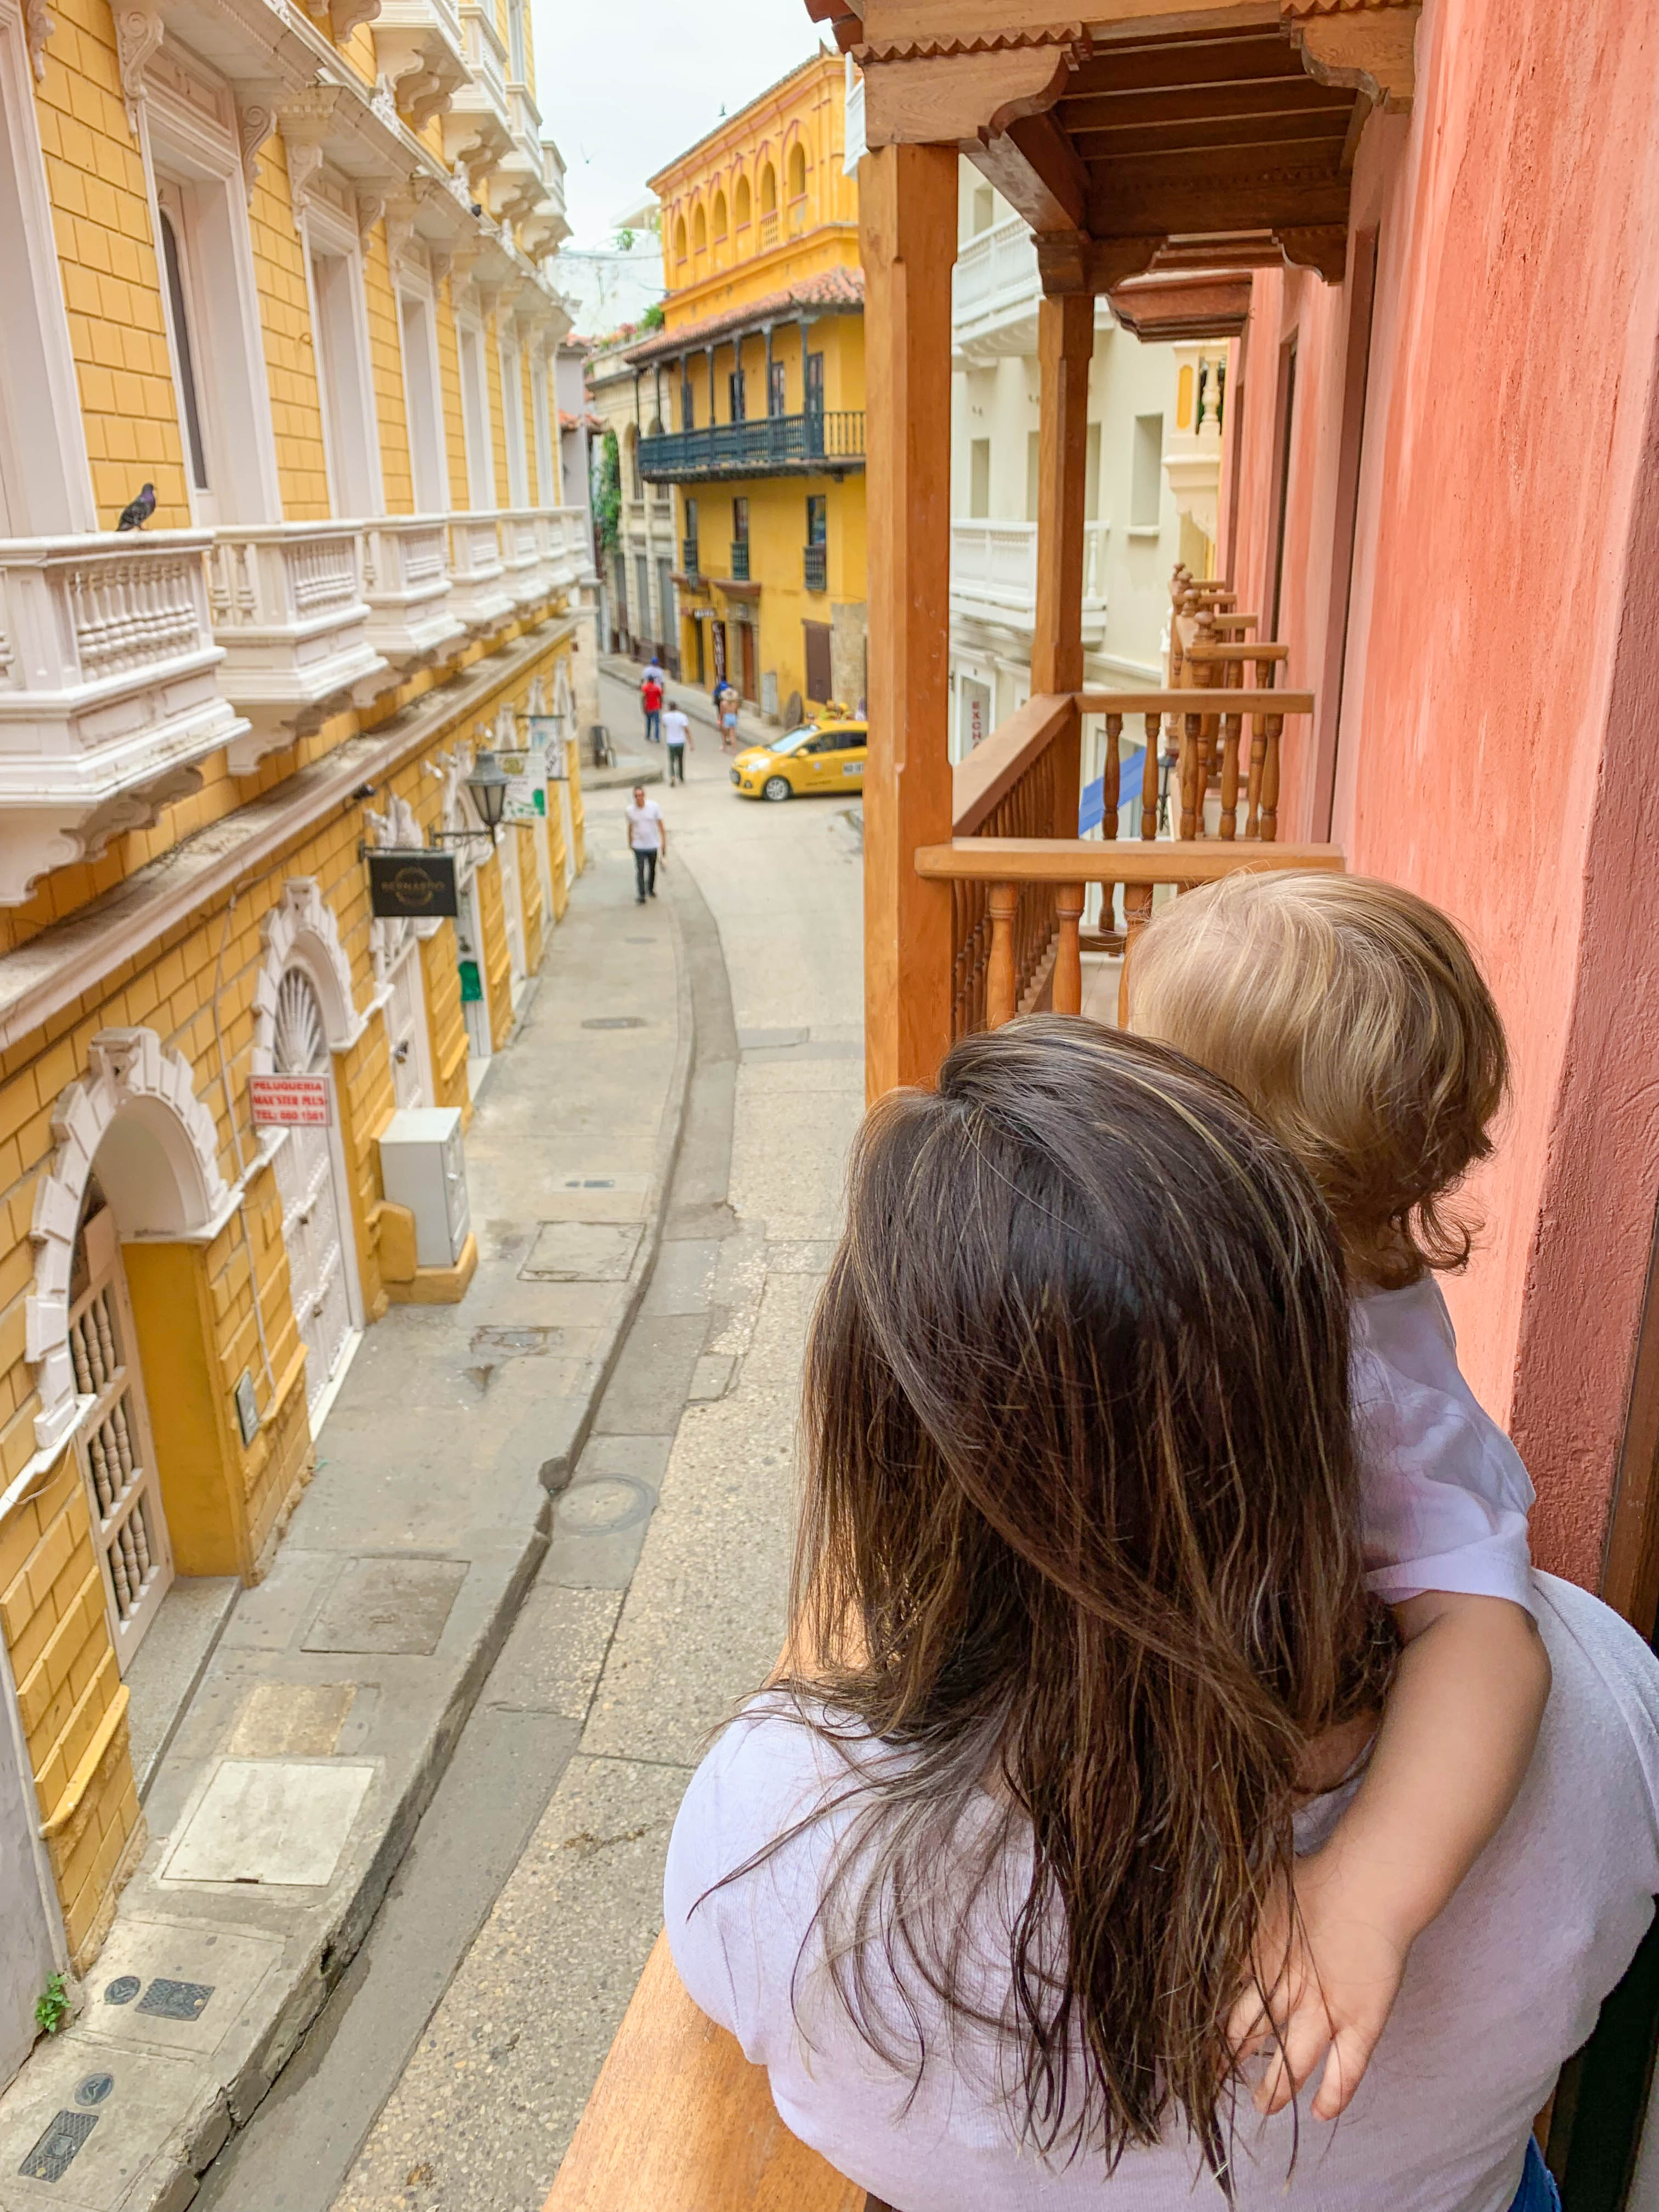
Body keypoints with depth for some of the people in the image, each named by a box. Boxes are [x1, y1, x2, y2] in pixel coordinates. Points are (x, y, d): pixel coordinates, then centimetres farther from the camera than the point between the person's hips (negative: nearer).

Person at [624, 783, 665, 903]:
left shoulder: (654, 806, -9)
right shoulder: (630, 811, -6)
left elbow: (661, 825, -2)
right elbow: (630, 828, 8)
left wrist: (664, 842, -3)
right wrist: (630, 844, 16)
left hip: (653, 845, 1)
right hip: (638, 847, -1)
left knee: (652, 869, 16)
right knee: (640, 871, -7)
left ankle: (651, 890, 37)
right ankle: (641, 896, -3)